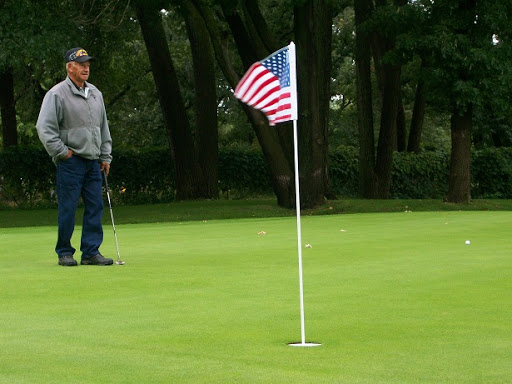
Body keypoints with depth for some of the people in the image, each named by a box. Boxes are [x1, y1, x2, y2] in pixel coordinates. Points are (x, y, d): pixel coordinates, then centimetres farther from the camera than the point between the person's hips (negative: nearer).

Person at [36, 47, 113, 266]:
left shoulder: (95, 94, 16)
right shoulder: (57, 94, -6)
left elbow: (103, 127, 24)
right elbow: (44, 128, -9)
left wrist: (105, 156, 17)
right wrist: (62, 151, -11)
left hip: (93, 161, 6)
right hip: (71, 162, -6)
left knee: (95, 207, 3)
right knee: (68, 209, -4)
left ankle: (91, 252, 8)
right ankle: (64, 253, 6)